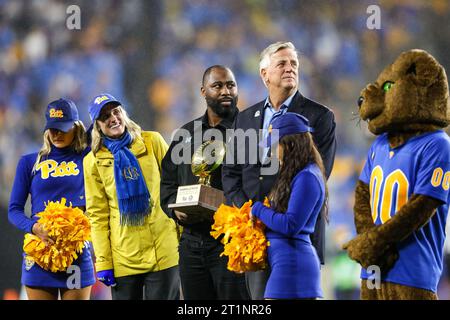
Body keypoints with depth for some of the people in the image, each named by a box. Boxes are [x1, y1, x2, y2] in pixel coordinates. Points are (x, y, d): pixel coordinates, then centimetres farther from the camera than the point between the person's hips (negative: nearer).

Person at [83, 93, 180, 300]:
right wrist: (102, 262, -4)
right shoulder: (94, 161, 5)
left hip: (163, 250, 0)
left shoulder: (152, 141, 5)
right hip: (124, 257, 1)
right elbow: (97, 214, 2)